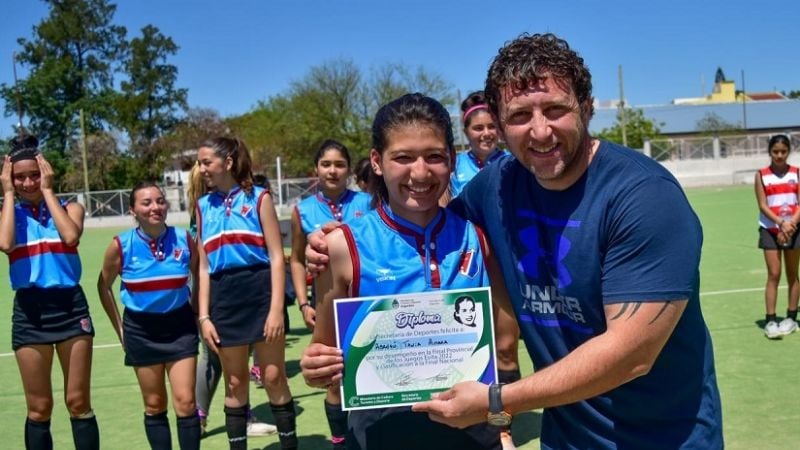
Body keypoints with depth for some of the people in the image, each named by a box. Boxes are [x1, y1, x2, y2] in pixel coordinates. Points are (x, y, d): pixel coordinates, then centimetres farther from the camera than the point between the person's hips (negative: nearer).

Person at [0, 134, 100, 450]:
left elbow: (71, 236, -17)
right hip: (30, 311, 1)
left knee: (79, 402, 5)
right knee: (39, 408, 8)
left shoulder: (69, 208, 5)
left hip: (70, 306, -1)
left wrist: (48, 190, -8)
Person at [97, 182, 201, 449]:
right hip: (140, 329, 0)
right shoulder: (120, 245, -11)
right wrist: (119, 328, 6)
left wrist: (197, 315, 6)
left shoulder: (183, 239, -9)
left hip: (179, 326, 0)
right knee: (154, 405, 10)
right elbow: (104, 286, 5)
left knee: (185, 402, -4)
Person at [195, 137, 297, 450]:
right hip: (223, 297, 4)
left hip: (261, 291, -3)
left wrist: (276, 308, -13)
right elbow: (203, 267, 11)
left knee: (274, 378, 4)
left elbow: (277, 257, -5)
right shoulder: (204, 206, 11)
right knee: (235, 383, 11)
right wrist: (204, 316, 4)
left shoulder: (258, 197, -1)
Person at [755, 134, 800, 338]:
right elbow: (763, 206, -6)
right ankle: (770, 320, -1)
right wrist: (781, 223, -20)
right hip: (770, 229, -1)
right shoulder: (761, 175, -1)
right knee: (773, 275, -4)